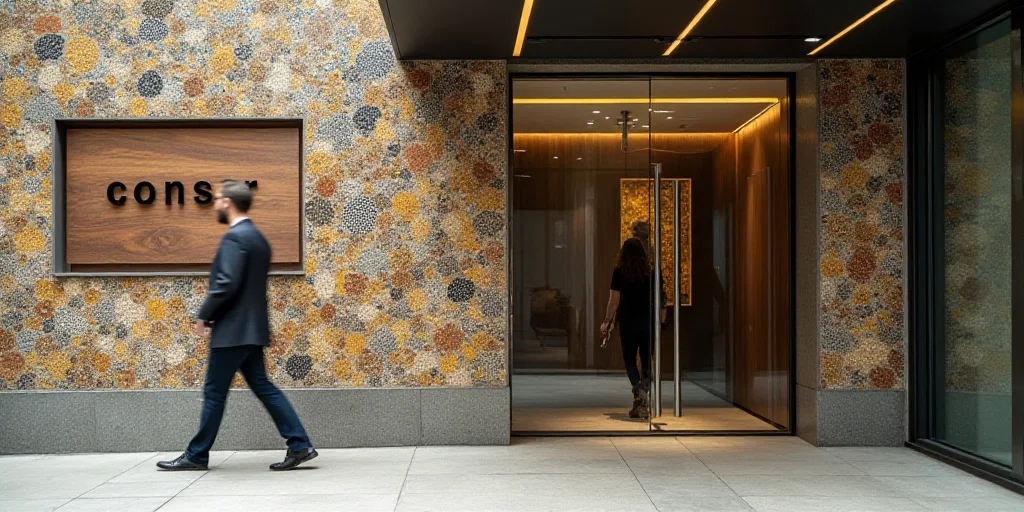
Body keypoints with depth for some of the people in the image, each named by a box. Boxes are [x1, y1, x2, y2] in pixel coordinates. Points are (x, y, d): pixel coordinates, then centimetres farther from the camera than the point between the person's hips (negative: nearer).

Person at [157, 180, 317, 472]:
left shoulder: (234, 237, -16)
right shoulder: (257, 237, 14)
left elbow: (226, 284, -24)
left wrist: (203, 316, -11)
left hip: (233, 329, -9)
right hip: (250, 327, 9)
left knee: (214, 392, 2)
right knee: (262, 386, 10)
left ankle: (197, 455, 14)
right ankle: (300, 445, 6)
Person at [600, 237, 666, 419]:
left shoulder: (619, 272, -5)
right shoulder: (651, 272, 0)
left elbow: (614, 301, -5)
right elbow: (660, 298, 0)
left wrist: (607, 322, 5)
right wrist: (661, 320, 9)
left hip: (627, 322, -1)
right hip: (648, 322, 2)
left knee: (629, 361, 13)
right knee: (647, 362, 12)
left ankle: (638, 392, -12)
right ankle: (643, 396, -6)